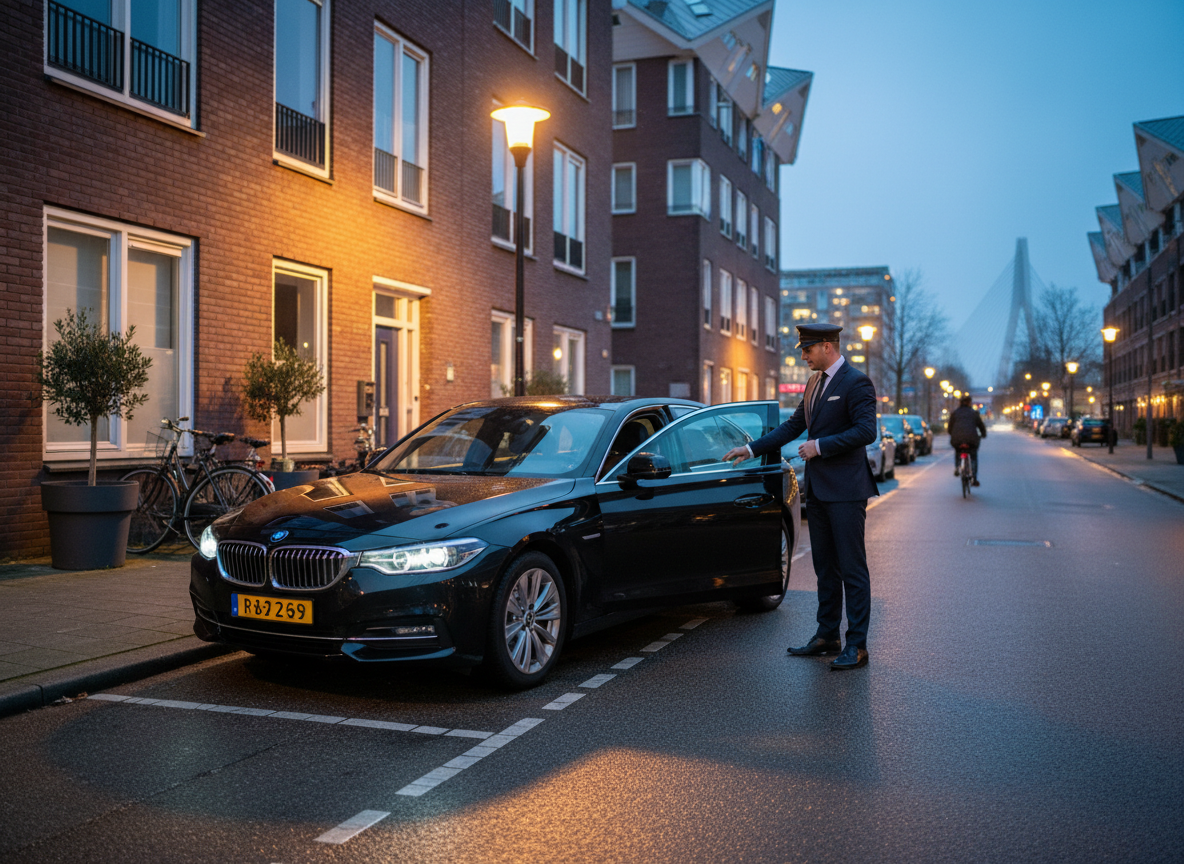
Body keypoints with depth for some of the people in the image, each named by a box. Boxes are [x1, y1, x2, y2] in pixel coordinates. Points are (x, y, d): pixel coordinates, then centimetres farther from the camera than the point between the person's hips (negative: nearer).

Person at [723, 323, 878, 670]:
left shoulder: (856, 382, -11)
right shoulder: (814, 383, 16)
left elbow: (866, 431, -19)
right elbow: (793, 426, 21)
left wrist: (820, 446, -17)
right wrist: (752, 449, 16)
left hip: (846, 490, -9)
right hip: (818, 489, 9)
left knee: (852, 568, -4)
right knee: (825, 567, 14)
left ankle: (857, 645, 1)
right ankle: (826, 635, 22)